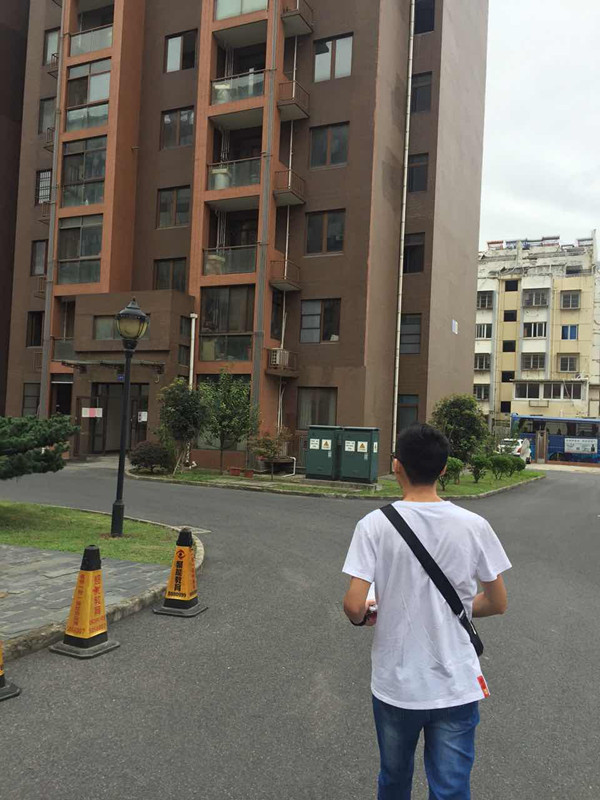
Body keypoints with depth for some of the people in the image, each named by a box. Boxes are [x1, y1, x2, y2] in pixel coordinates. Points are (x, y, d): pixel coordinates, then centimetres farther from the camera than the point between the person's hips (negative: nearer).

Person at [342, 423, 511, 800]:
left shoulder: (375, 524, -15)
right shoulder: (474, 526, -9)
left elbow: (354, 606, -18)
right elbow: (498, 603, -1)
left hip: (396, 685, 0)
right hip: (457, 687, 1)